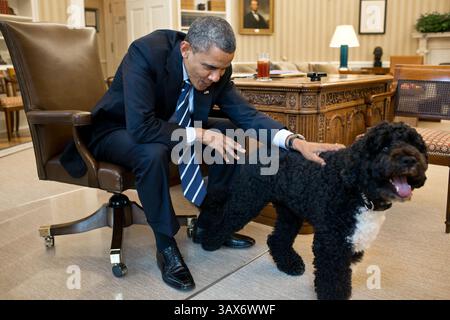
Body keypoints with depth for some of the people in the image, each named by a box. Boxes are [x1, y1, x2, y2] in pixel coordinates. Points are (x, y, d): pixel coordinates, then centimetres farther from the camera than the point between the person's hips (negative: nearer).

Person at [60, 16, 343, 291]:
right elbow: (140, 126, -40)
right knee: (153, 153, -39)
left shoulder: (217, 69, -15)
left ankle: (208, 226, 5)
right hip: (119, 129, -5)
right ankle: (166, 245, -15)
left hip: (171, 125, 6)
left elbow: (246, 114, -14)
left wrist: (295, 141, -30)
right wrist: (203, 135, -36)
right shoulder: (146, 53, -33)